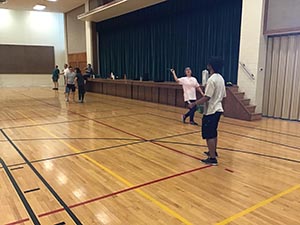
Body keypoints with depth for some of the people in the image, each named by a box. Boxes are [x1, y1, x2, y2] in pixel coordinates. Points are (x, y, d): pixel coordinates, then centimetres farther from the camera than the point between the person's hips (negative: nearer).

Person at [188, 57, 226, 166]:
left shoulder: (211, 79, -19)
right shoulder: (221, 78, 10)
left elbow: (207, 97, -23)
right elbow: (223, 96, 15)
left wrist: (194, 103, -15)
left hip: (211, 111, -10)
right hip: (218, 109, 10)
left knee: (209, 135, -3)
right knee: (213, 133, 22)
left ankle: (212, 158, 0)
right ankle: (213, 152, 36)